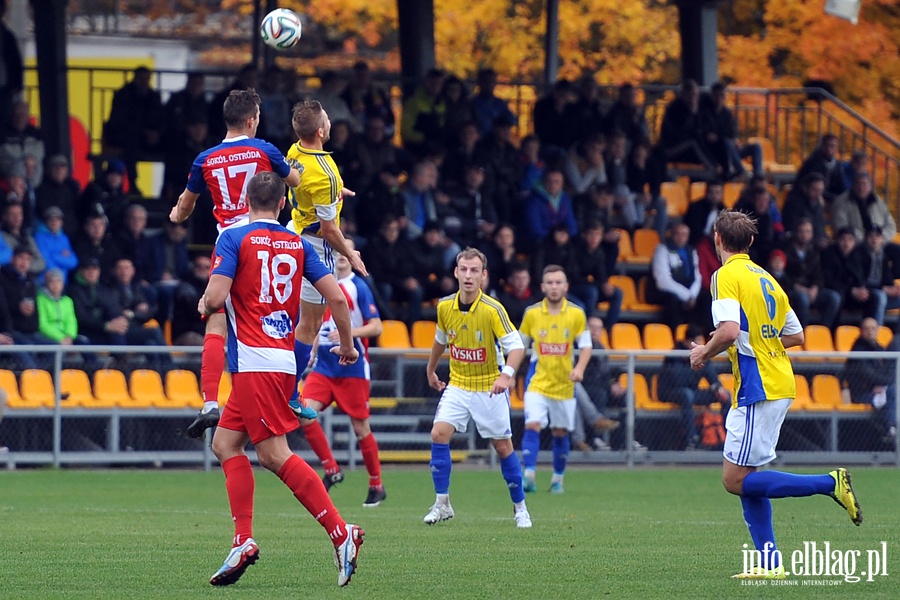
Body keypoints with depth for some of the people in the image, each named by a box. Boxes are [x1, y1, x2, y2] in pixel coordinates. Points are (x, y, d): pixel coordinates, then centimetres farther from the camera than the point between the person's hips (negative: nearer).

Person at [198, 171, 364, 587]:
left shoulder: (234, 239, -4)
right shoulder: (298, 246, 11)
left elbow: (216, 296, -15)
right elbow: (336, 296, 5)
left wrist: (204, 305, 9)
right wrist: (347, 345, 19)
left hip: (254, 362, -7)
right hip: (281, 360, 7)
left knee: (275, 454, -10)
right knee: (225, 443, 13)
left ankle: (341, 533, -19)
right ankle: (243, 541, 4)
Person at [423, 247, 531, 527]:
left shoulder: (493, 310, -19)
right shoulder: (444, 307, -5)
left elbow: (516, 346, -24)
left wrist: (507, 374, -41)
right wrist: (431, 369, 26)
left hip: (489, 388, -3)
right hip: (457, 386, 3)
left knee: (503, 446, 2)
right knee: (439, 434, -14)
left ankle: (520, 508, 18)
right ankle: (442, 503, -6)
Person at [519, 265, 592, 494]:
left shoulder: (577, 314, -2)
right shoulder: (531, 313, -1)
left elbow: (586, 346, 0)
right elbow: (520, 346, 9)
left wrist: (579, 368, -17)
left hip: (564, 386, 1)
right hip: (538, 383, -1)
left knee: (560, 432, 9)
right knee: (532, 425, -18)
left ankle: (558, 479, 24)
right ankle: (528, 477, -20)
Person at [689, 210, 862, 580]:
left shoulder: (727, 276, -10)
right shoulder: (765, 278, 16)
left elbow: (729, 331, -24)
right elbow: (795, 335, 19)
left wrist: (705, 352, -6)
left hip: (759, 389, -9)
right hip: (779, 385, 9)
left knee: (736, 480, -8)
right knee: (745, 478, 11)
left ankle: (831, 483, -11)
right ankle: (770, 564, 6)